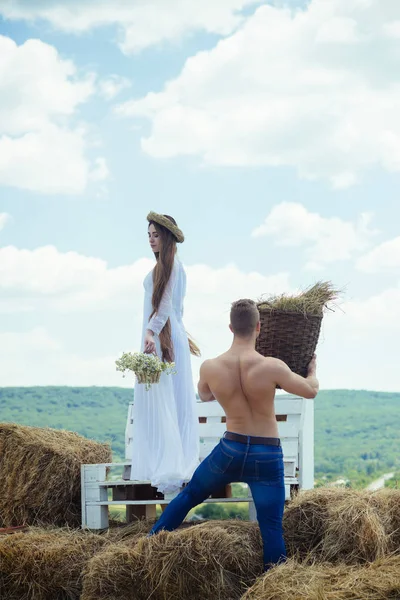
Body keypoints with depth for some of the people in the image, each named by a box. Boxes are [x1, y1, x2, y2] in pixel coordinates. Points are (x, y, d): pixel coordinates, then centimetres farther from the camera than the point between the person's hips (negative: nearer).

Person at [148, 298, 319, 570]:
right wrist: (313, 371, 20)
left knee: (189, 495, 25)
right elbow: (311, 391, -2)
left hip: (230, 450, 3)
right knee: (271, 530, 3)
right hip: (267, 457, -2)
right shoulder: (271, 367, -18)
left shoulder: (210, 368, -10)